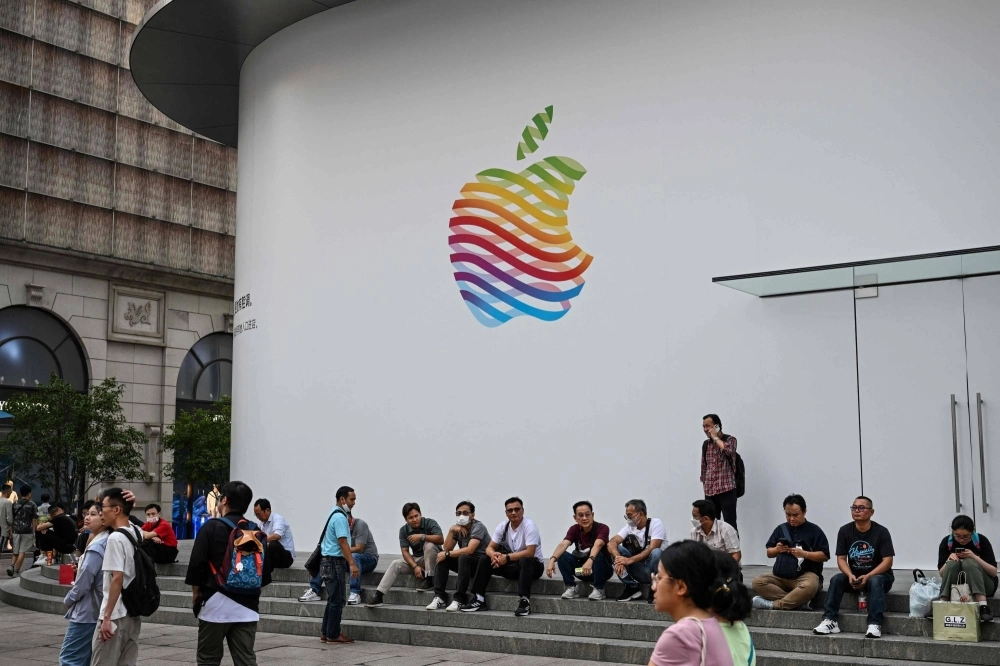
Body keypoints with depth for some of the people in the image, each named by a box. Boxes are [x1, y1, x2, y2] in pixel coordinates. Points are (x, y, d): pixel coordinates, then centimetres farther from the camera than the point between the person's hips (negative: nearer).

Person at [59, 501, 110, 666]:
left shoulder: (96, 548, -20)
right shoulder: (107, 542, 7)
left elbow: (83, 583, -17)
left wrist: (68, 600, -1)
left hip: (86, 612, -9)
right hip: (98, 610, 9)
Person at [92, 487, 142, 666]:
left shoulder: (115, 538, -15)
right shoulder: (137, 534, 7)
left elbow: (117, 579, -20)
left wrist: (107, 617, -18)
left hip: (116, 615, -8)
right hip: (133, 614, 8)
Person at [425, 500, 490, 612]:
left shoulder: (478, 527, -16)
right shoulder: (457, 528, 4)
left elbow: (469, 550, -29)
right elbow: (446, 549, -3)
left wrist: (447, 554, -21)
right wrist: (451, 531, -16)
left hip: (482, 563, -7)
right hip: (465, 562, 7)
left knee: (463, 558, -35)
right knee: (441, 557, -8)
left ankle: (459, 600, -30)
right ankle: (439, 598, -12)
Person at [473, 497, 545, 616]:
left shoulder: (529, 526, -19)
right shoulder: (502, 526, -1)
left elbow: (529, 553, -28)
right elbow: (489, 547, -1)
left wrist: (507, 558, -29)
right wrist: (493, 554, -26)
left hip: (533, 565, -6)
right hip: (513, 565, 6)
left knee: (525, 561, -39)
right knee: (486, 560, -9)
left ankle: (525, 601, -41)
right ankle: (479, 599, -10)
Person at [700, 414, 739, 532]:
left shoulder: (730, 439, 0)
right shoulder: (706, 444, 15)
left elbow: (729, 450, -24)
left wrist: (715, 437, -12)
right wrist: (704, 485, 15)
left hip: (726, 489, -5)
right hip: (710, 491, 5)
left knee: (730, 524, -7)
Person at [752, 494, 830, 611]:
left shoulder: (814, 530, 3)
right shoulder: (781, 529, 14)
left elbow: (825, 556, -1)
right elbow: (769, 553, 16)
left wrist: (804, 554, -15)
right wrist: (776, 550, -7)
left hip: (806, 574, -4)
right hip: (781, 574, 4)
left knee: (809, 586, -40)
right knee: (758, 582, -23)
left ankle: (774, 604, -25)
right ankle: (799, 602, -25)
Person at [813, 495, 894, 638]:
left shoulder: (881, 532, -10)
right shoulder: (845, 531, -1)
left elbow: (887, 561, -15)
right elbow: (841, 559, -3)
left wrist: (867, 577, -26)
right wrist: (850, 575, -23)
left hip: (878, 575, -3)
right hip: (854, 576, 3)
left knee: (875, 581, -36)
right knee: (836, 579, -24)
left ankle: (874, 624, -43)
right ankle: (830, 621, -30)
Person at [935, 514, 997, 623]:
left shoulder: (981, 541, -12)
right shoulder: (946, 542, -7)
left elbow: (994, 572, -13)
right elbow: (941, 573, -4)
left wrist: (975, 557, -26)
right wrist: (949, 559, -23)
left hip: (983, 586, -2)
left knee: (969, 562, -30)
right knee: (953, 563, -28)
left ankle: (983, 607, -44)